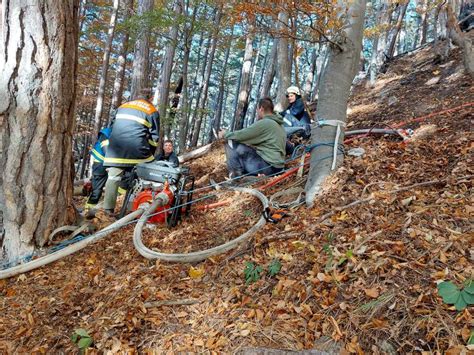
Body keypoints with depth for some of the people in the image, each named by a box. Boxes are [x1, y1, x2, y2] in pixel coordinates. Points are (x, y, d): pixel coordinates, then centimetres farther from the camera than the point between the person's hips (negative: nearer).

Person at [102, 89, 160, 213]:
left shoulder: (122, 106, 25)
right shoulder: (152, 111, 11)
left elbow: (112, 126, 27)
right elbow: (154, 136, 8)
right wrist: (150, 154, 18)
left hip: (115, 148, 4)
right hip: (136, 149, -4)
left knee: (113, 177, 5)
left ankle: (108, 209, 5)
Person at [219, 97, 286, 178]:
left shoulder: (264, 123, -13)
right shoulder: (279, 125, 16)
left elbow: (241, 135, -10)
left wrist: (225, 134, 8)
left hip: (268, 166, -9)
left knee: (231, 143, -4)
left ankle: (235, 176, 0)